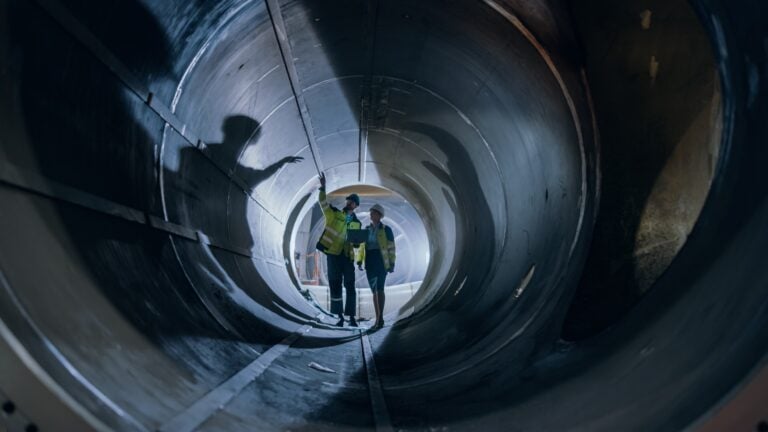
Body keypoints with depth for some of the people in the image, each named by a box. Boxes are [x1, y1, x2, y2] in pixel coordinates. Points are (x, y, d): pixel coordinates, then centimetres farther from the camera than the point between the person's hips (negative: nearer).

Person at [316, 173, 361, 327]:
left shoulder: (357, 223, 14)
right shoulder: (334, 214, 6)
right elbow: (323, 203, -9)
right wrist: (323, 187, -23)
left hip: (347, 257, 2)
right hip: (333, 255, -2)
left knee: (350, 287, -1)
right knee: (335, 286, 1)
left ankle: (351, 317, 5)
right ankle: (340, 317, 8)